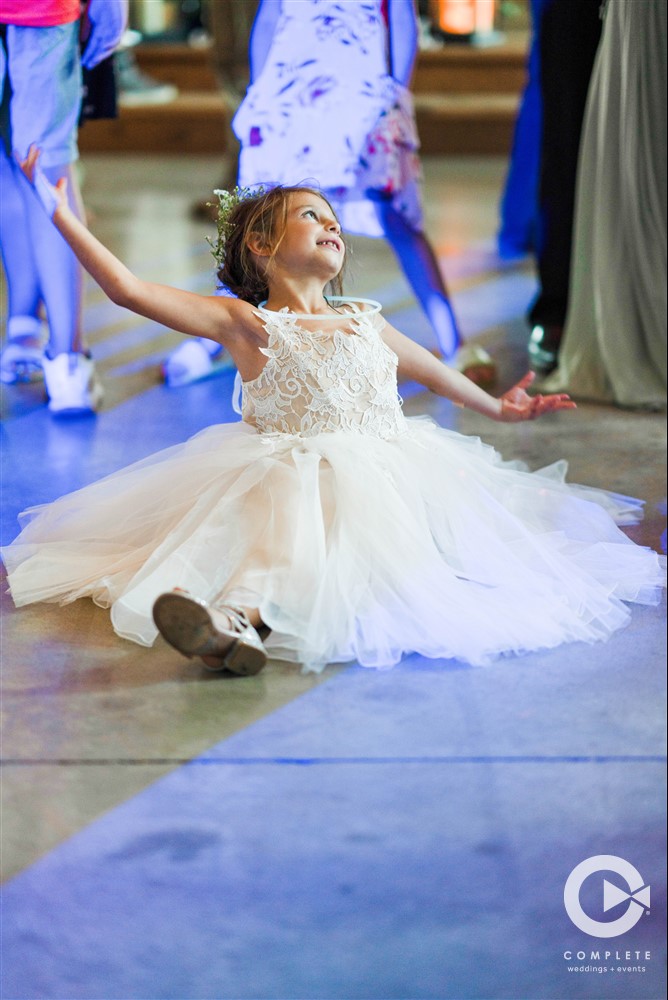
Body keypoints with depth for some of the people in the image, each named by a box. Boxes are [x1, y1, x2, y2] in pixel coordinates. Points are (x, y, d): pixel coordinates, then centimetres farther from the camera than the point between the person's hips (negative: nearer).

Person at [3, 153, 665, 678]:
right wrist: (63, 217, -10)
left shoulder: (364, 321, 21)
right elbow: (128, 289, -5)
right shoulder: (243, 323, 4)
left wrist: (495, 407, 51)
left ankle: (242, 617, -59)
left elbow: (430, 369, 40)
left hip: (381, 471, 2)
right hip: (288, 480, -2)